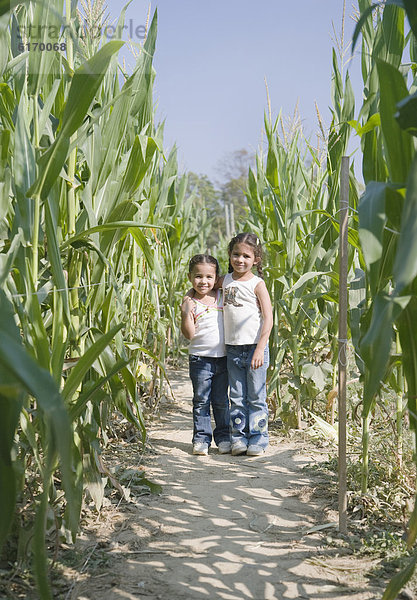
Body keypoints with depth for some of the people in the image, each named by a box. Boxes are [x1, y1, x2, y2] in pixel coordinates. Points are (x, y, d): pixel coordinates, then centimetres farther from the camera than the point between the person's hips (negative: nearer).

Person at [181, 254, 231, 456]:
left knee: (221, 401, 11)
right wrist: (186, 313, -25)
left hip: (222, 358, 2)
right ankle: (201, 438, 15)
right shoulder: (190, 302, -6)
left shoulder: (222, 296, 4)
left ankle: (223, 436, 22)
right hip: (200, 358, -2)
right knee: (201, 400, 5)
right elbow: (189, 334, -12)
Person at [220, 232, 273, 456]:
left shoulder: (257, 284, -5)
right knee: (236, 398, 10)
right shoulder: (225, 280, 8)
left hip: (254, 347, -4)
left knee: (256, 397, 3)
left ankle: (258, 440, 12)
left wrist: (260, 349, -17)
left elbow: (268, 319, -10)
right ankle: (239, 438, 19)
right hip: (232, 349, 4)